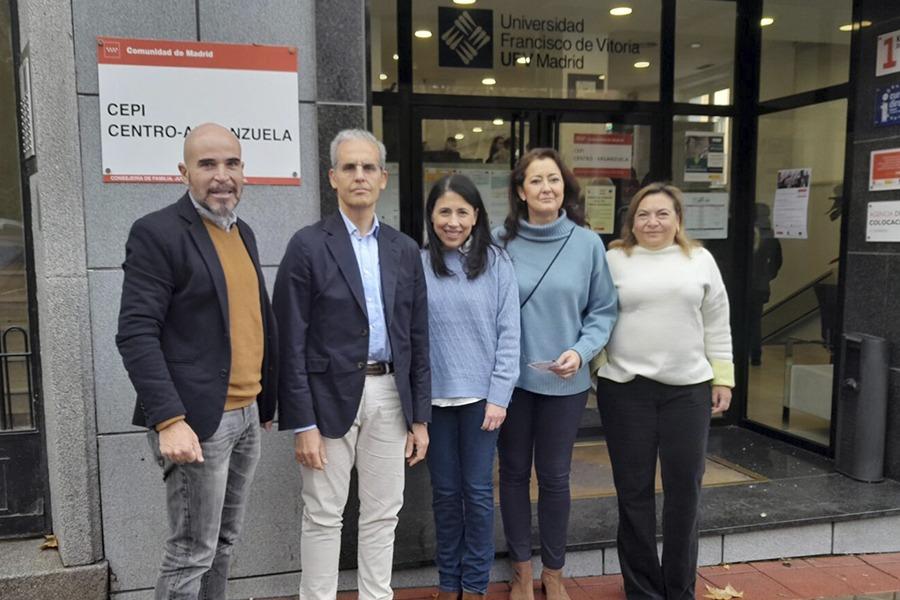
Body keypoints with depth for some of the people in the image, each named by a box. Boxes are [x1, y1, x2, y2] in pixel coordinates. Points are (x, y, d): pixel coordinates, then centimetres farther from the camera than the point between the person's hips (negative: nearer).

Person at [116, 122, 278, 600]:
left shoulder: (243, 232, 13)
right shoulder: (157, 233, -10)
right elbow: (136, 334, -16)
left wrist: (267, 402, 15)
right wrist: (169, 420, -23)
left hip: (246, 415, 7)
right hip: (197, 419, -7)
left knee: (224, 544, 17)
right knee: (191, 553, 3)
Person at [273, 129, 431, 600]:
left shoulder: (404, 250, 7)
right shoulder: (308, 245, -6)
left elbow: (417, 339, 9)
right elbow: (291, 343, -8)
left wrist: (420, 417, 8)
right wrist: (302, 424, -11)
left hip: (390, 395, 4)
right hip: (331, 396, -4)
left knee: (383, 513, 13)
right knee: (323, 517, 7)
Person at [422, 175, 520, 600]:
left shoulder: (496, 263, -3)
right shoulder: (417, 265, -1)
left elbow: (508, 334, -4)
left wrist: (498, 396, -8)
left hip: (481, 394, -1)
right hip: (434, 396, 1)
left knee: (478, 490, 7)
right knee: (445, 491, 12)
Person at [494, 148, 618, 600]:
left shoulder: (587, 243, -4)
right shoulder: (500, 241, -6)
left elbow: (603, 310, 2)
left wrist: (581, 351, -14)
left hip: (564, 381, 0)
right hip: (511, 378, 0)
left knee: (555, 477, 12)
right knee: (514, 473, 12)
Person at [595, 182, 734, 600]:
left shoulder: (700, 261, 7)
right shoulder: (613, 260, 2)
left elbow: (716, 326, 10)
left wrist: (723, 378, 7)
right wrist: (591, 370, -2)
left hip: (688, 389, 2)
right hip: (626, 389, -1)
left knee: (685, 489, 8)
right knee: (634, 490, 6)